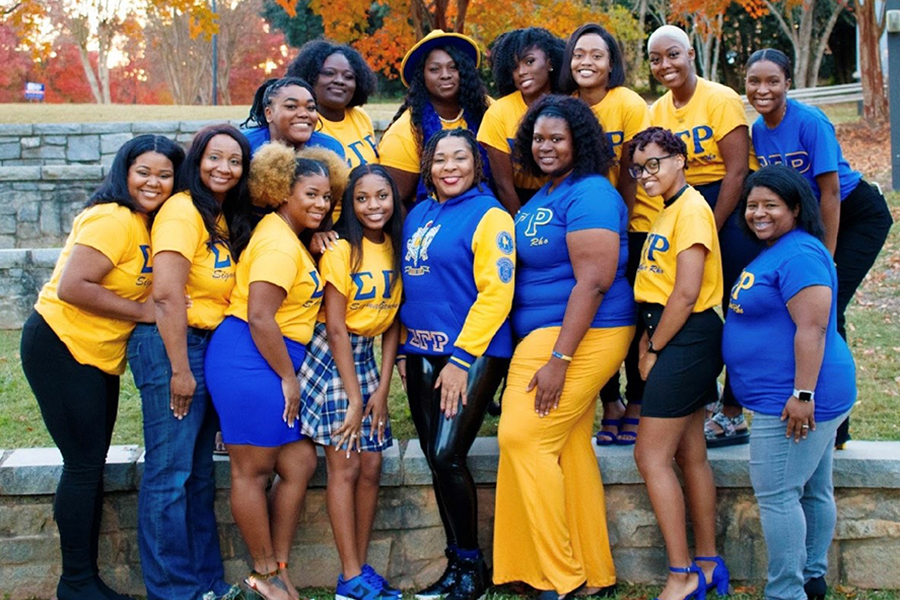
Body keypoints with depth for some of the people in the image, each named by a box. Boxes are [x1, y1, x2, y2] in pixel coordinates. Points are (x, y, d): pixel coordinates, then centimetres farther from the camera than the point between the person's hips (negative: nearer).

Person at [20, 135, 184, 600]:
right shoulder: (112, 219, -19)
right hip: (60, 347, -9)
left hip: (99, 357, 9)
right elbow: (72, 287, -27)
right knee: (84, 464, -4)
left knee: (91, 466, 13)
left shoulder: (148, 223, 7)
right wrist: (143, 310, -21)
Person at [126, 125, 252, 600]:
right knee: (169, 475, -2)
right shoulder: (183, 210, -13)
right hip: (173, 347, -9)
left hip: (210, 347, 9)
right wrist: (179, 370, -20)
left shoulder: (228, 220, 14)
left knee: (199, 473, 15)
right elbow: (166, 293, -20)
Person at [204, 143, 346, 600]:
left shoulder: (288, 237, 17)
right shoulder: (279, 244, -14)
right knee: (253, 471, 2)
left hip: (270, 363, 11)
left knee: (299, 463, 10)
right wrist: (289, 378, -16)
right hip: (249, 361, -10)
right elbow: (259, 317, -22)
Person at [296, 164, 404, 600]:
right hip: (331, 357, -6)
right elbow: (336, 327, -15)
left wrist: (382, 389, -3)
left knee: (371, 467, 4)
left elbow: (392, 322, 5)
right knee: (345, 466, -5)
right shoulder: (341, 249, -13)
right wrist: (353, 398, -15)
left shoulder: (396, 248, 4)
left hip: (367, 357, 6)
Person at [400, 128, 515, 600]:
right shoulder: (417, 216, 14)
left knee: (447, 455, -12)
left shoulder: (488, 216, -8)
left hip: (472, 354, -7)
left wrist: (462, 358, -18)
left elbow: (496, 293, -15)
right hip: (422, 354, 7)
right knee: (435, 460, 8)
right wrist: (403, 349, 13)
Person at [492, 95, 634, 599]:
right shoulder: (542, 198, 17)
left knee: (524, 437, -11)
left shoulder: (589, 194, -13)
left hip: (580, 336, -9)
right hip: (543, 334, 9)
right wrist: (545, 351, 13)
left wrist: (558, 358, -23)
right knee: (570, 448, 9)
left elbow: (593, 281, -21)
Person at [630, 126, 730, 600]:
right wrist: (648, 339, 4)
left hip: (686, 339, -10)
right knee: (690, 454, 13)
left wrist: (654, 349, -12)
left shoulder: (691, 209, -13)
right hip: (675, 337, 10)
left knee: (651, 456, -7)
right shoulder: (667, 213, 16)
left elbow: (686, 294, -20)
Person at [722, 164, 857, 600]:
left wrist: (803, 394, -26)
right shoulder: (773, 253, 17)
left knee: (776, 495, -6)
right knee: (813, 490, 17)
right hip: (786, 396, 11)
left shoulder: (799, 255, -17)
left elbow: (812, 327, -24)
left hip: (792, 399, -11)